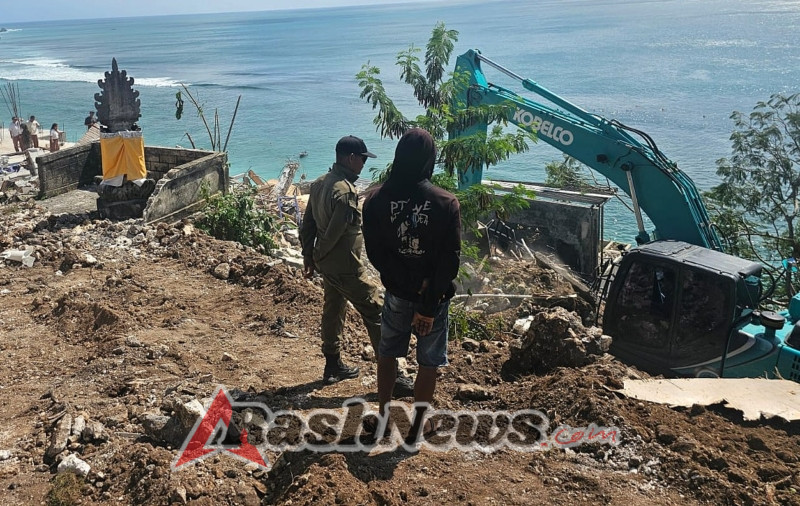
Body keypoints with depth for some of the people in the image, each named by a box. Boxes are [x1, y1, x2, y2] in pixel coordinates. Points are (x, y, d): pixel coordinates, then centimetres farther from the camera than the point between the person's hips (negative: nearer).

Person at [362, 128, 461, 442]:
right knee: (429, 362, 14)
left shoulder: (375, 199, -11)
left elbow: (375, 253, -12)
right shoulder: (446, 203, -15)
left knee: (387, 353, 22)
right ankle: (417, 425, 21)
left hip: (396, 293, 2)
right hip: (435, 295, -2)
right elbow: (449, 262, -16)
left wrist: (410, 285, -12)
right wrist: (429, 305, -12)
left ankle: (383, 414, 35)